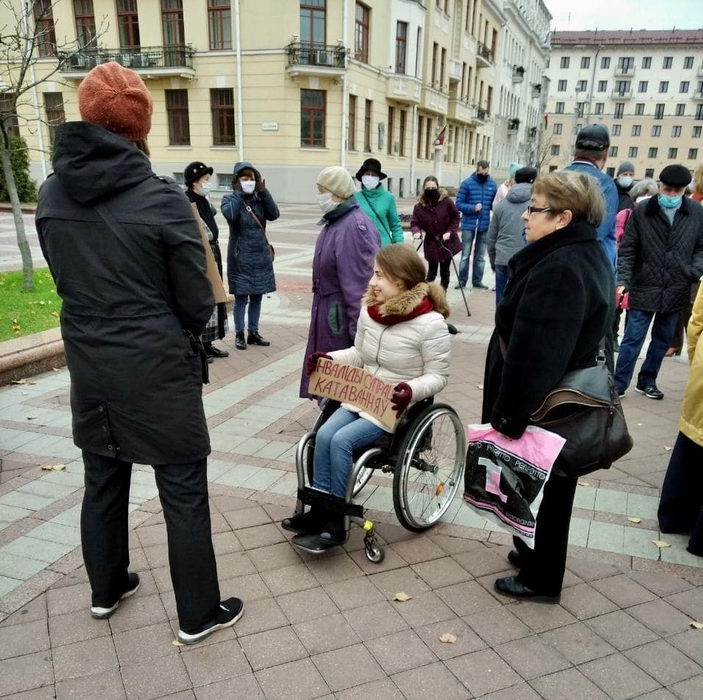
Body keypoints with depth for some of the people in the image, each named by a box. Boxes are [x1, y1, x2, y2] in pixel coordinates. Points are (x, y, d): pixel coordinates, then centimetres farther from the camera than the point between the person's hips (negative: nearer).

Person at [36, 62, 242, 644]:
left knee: (103, 483, 22)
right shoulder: (162, 198, -17)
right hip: (159, 370, -5)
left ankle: (107, 590, 42)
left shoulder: (52, 195, 0)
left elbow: (65, 280, 10)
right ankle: (199, 614, 24)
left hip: (89, 368, 6)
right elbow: (198, 302, -12)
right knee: (184, 494, 8)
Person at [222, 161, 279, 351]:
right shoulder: (230, 198, -4)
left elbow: (274, 214, -10)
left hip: (261, 256, 4)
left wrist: (263, 192, -14)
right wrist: (239, 193, -18)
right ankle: (239, 334, 13)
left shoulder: (259, 198, 7)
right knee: (241, 298, 1)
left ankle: (253, 333, 22)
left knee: (257, 296, 10)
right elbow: (230, 214, -26)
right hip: (240, 257, -4)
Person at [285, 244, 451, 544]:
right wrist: (329, 358, -3)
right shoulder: (369, 310, 1)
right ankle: (320, 511, -3)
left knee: (341, 441, -22)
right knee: (324, 434, -16)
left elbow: (438, 376, -12)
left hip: (396, 406, -6)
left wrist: (412, 390, -31)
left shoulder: (430, 323, -19)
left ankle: (334, 516, -4)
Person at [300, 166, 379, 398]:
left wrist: (358, 324, -25)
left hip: (342, 311, -10)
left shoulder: (354, 226, -22)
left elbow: (358, 280, -25)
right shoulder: (334, 221, 9)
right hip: (327, 307, 10)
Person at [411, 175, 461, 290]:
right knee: (432, 272, 0)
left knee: (445, 271, 13)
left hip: (447, 242, 0)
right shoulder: (419, 206, -9)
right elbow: (415, 223, -4)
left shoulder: (446, 201, -12)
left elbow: (456, 217, -2)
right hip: (431, 244, 0)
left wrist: (450, 231, -12)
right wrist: (417, 231, -25)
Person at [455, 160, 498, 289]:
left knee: (480, 256, 10)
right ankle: (462, 280, 9)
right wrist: (473, 208, -21)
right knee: (465, 255, 2)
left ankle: (477, 281, 19)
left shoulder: (492, 184, 3)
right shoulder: (467, 183, -6)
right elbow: (459, 204, -7)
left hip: (484, 225, 3)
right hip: (469, 225, -3)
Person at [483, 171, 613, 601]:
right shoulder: (589, 256, 7)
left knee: (539, 486, 8)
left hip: (543, 407, -10)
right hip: (565, 400, 10)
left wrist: (509, 414, -23)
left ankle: (541, 579, 28)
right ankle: (534, 551, 44)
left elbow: (534, 355, -30)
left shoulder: (559, 270, -28)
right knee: (548, 485, 23)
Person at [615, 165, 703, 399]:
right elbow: (628, 250, -3)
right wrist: (623, 280, -11)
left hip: (676, 290, 3)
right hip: (644, 288, -3)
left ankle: (647, 380, 28)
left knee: (663, 339, 14)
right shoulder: (642, 211, -4)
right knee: (633, 338, 1)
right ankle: (619, 383, 10)